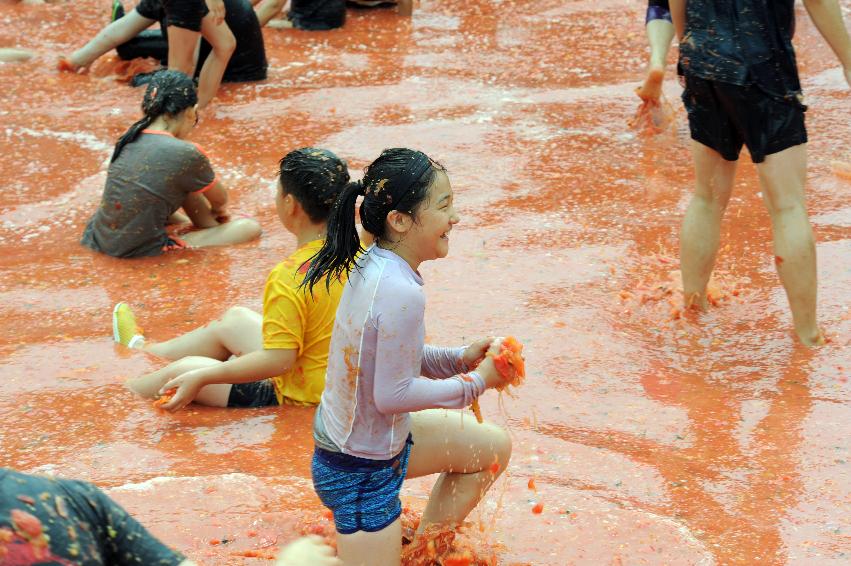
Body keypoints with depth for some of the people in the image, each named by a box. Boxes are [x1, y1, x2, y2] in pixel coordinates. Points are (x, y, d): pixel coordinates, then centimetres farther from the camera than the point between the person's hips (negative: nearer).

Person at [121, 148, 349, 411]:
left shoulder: (290, 278, -30)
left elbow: (279, 360, -30)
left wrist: (201, 377, -25)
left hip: (298, 397, -8)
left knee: (183, 370, 11)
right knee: (234, 319, 26)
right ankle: (144, 350, 51)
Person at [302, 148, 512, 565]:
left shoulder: (371, 264, -2)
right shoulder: (401, 294, -31)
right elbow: (393, 394, -25)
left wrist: (458, 359, 1)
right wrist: (475, 383, -14)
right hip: (361, 471, -9)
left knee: (493, 448, 22)